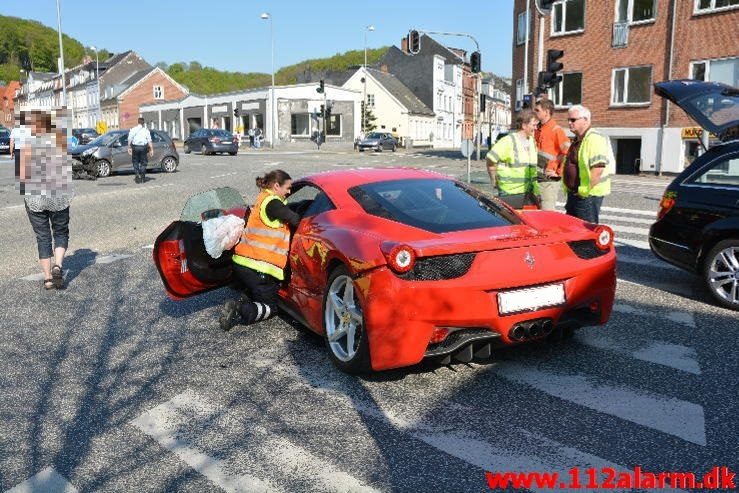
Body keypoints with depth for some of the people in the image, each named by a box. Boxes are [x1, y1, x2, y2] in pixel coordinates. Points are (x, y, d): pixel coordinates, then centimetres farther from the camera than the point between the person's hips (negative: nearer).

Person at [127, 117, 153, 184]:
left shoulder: (133, 129, 2)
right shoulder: (146, 130, 5)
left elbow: (130, 139, -7)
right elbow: (149, 141, -1)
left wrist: (129, 147, -5)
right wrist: (151, 149, 0)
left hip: (135, 147, -1)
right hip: (143, 147, 1)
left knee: (135, 162, 9)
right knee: (143, 162, 9)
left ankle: (137, 175, -3)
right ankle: (143, 177, 9)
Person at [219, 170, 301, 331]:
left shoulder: (264, 199, 18)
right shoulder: (272, 203, -14)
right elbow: (295, 220, -17)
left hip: (242, 261, 10)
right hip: (257, 266, -10)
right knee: (271, 307, 3)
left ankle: (243, 301, 5)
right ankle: (239, 312, -18)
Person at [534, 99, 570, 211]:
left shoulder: (556, 130, -12)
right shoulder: (538, 130, 14)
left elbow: (567, 153, -16)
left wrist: (558, 171, -13)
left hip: (550, 179, -8)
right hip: (538, 178, 9)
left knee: (547, 212, -8)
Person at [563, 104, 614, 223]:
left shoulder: (594, 139, -16)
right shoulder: (576, 141, 16)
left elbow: (598, 168, -25)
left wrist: (586, 190, -22)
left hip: (588, 196, -10)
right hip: (573, 193, 10)